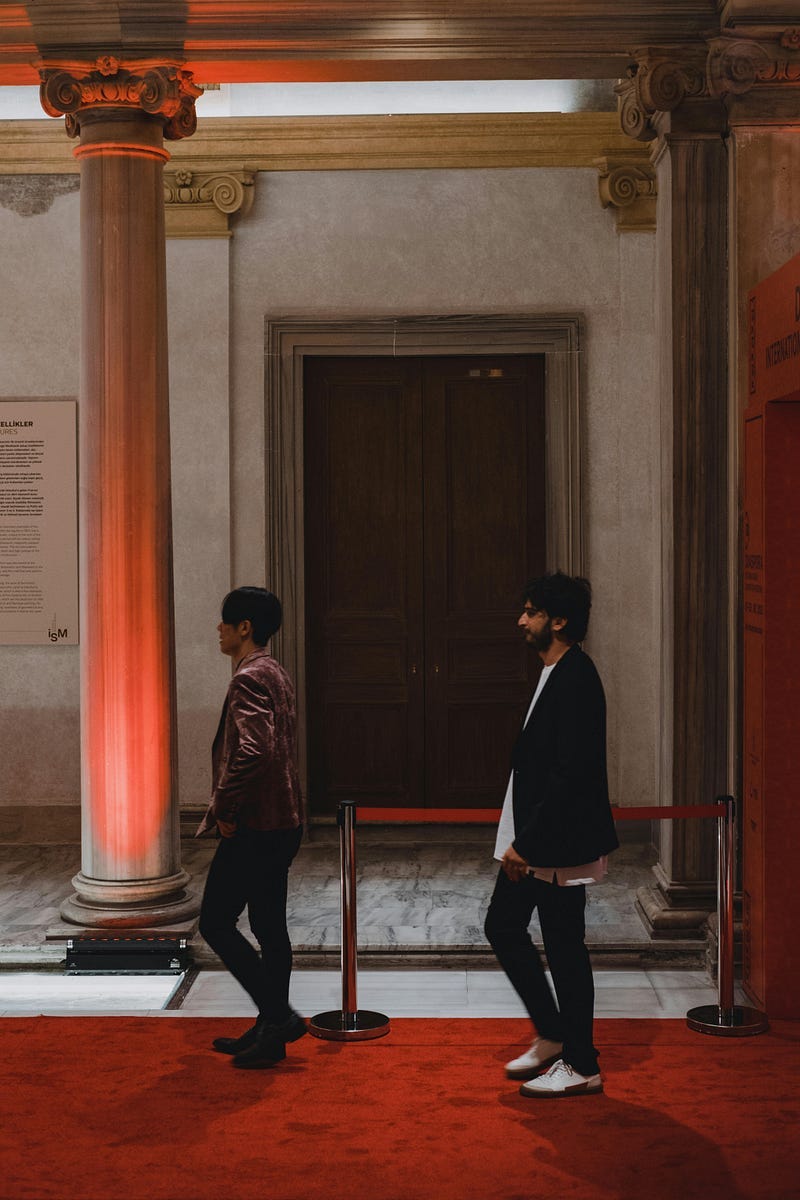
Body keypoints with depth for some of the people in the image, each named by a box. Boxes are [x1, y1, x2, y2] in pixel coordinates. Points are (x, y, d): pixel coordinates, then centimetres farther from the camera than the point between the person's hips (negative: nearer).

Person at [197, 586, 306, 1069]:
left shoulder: (249, 679, -16)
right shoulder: (276, 674, 15)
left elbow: (253, 751, -29)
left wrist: (224, 808, -18)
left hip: (254, 827, -10)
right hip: (284, 824, 10)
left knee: (216, 922, -1)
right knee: (270, 928, 13)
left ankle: (279, 1016, -3)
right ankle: (269, 1034, 20)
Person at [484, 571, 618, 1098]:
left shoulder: (575, 678, -19)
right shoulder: (556, 673, 12)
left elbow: (570, 773, -25)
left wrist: (527, 844, -22)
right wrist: (519, 840, 17)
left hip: (559, 844, -11)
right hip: (533, 840, 11)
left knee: (565, 947, 0)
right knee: (503, 926, 16)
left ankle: (581, 1066, 14)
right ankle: (553, 1036, 28)